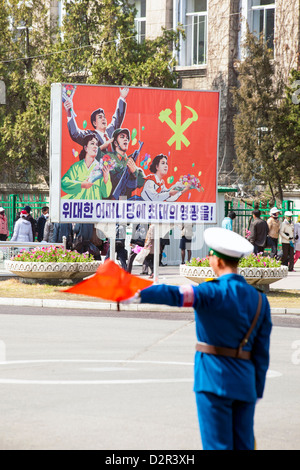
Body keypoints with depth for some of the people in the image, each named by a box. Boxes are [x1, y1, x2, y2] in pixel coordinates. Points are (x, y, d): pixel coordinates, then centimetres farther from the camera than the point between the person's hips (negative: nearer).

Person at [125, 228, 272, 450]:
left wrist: (139, 295, -42)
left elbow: (177, 295, -30)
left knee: (217, 446, -1)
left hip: (214, 381, -6)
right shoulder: (259, 299, 7)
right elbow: (262, 353, 9)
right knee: (243, 446, 11)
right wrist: (257, 392, 15)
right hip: (245, 383, 6)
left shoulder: (214, 292, -11)